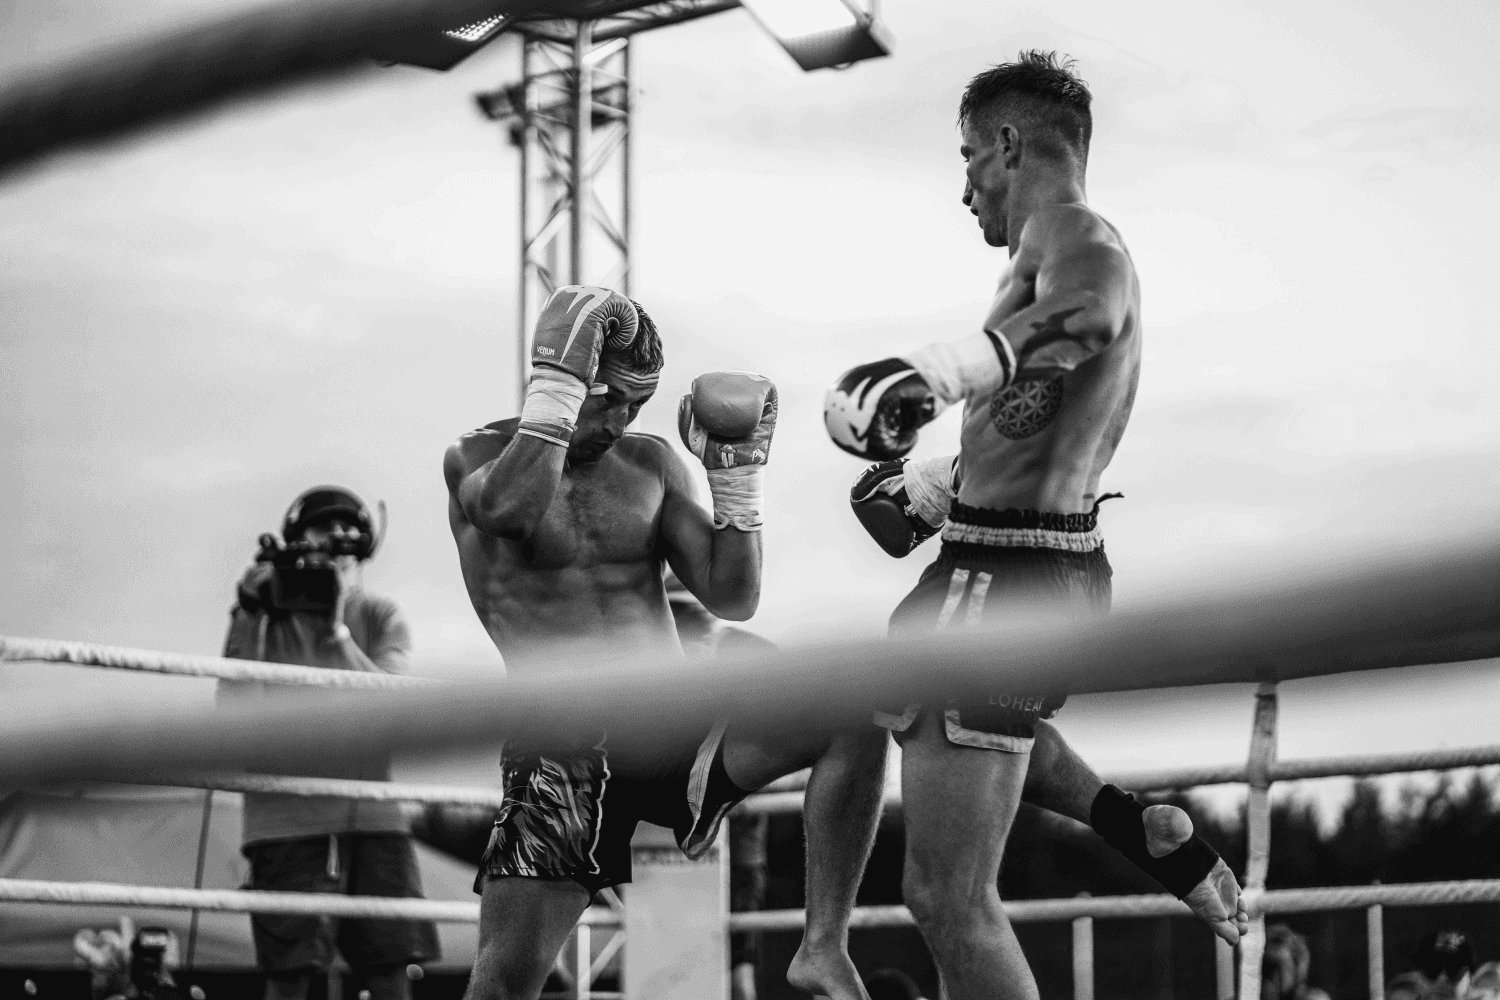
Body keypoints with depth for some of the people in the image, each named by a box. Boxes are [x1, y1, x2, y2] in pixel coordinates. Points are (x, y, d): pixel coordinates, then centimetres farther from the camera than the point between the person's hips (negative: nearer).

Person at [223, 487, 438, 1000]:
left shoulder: (380, 617, 6)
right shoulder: (268, 616, 3)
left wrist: (337, 630, -17)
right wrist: (249, 614, -14)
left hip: (372, 817, 2)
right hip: (288, 818, -2)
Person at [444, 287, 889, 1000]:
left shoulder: (654, 466, 14)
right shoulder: (477, 457, 3)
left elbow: (732, 600, 7)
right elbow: (511, 507, -23)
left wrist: (736, 478, -2)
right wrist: (556, 381, -21)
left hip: (676, 733, 3)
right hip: (560, 751, -3)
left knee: (858, 718, -19)